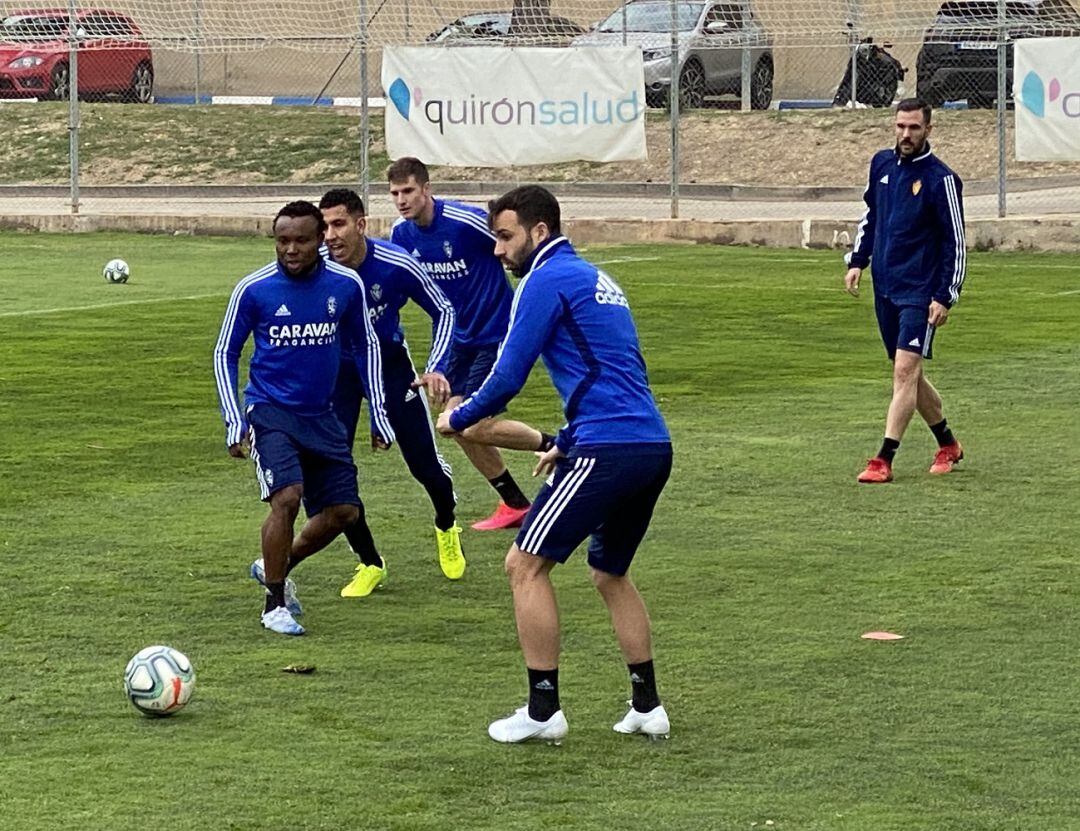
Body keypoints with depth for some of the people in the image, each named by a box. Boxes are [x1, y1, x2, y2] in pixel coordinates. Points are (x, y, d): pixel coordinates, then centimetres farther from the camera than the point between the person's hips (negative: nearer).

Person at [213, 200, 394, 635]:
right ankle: (275, 604, -8)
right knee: (287, 496, -23)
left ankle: (276, 567, 28)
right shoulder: (253, 289, -10)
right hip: (270, 411, -4)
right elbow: (225, 354, 0)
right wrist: (234, 422, -8)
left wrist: (379, 414, 10)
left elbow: (365, 346, 12)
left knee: (344, 510, 2)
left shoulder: (346, 285, -3)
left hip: (320, 416, 4)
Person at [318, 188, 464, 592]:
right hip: (337, 371, 1)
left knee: (424, 464, 4)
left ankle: (447, 529, 39)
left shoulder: (396, 264, -27)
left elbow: (443, 311, -11)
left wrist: (437, 368, -21)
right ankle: (369, 564, 9)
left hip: (389, 363, 0)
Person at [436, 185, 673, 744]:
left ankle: (543, 711, -3)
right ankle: (647, 708, 21)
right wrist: (565, 443, 37)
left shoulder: (548, 280, -4)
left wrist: (458, 419, 9)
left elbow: (508, 377, -7)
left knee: (526, 565, -2)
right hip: (653, 446, 9)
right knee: (610, 573, 23)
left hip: (608, 448, -9)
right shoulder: (596, 280, 24)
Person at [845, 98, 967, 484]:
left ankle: (884, 460, -16)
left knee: (905, 372, -13)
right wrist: (857, 261, 13)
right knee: (910, 375, 13)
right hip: (885, 289, 7)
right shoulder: (881, 164, 7)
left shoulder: (941, 179, -12)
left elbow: (955, 243, -10)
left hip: (920, 292, -7)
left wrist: (945, 298, -14)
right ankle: (948, 445, 29)